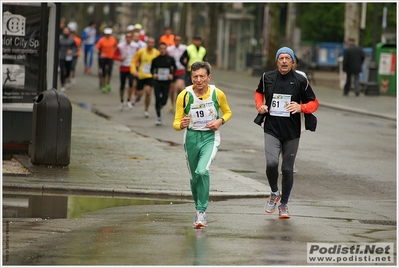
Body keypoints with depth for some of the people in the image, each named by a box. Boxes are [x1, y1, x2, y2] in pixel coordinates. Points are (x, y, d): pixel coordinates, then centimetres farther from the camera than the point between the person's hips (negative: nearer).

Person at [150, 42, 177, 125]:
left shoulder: (170, 59, -2)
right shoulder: (155, 59, -2)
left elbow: (174, 67, 13)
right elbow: (152, 69, 10)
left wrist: (171, 74, -3)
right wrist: (154, 74, -10)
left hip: (166, 82, 1)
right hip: (157, 82, -1)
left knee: (164, 101, 2)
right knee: (157, 100, -7)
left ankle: (158, 108, 37)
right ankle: (159, 118, 1)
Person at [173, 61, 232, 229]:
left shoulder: (218, 94, -8)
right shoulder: (184, 95, -10)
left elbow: (228, 112, 11)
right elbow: (176, 123, -6)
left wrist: (220, 121, -10)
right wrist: (181, 125, -30)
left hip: (210, 137, -2)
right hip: (191, 137, 2)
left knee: (202, 171, -24)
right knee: (194, 176, 12)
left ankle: (202, 212, -16)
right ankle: (199, 208, 36)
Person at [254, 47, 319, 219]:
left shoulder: (300, 81, -3)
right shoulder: (267, 78, 3)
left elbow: (314, 103, 5)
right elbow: (259, 92, 24)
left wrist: (301, 108, -15)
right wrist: (259, 105, 4)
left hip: (292, 133, 0)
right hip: (272, 131, 0)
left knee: (287, 169, 5)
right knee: (271, 163, -20)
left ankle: (283, 204, 25)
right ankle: (274, 193, 9)